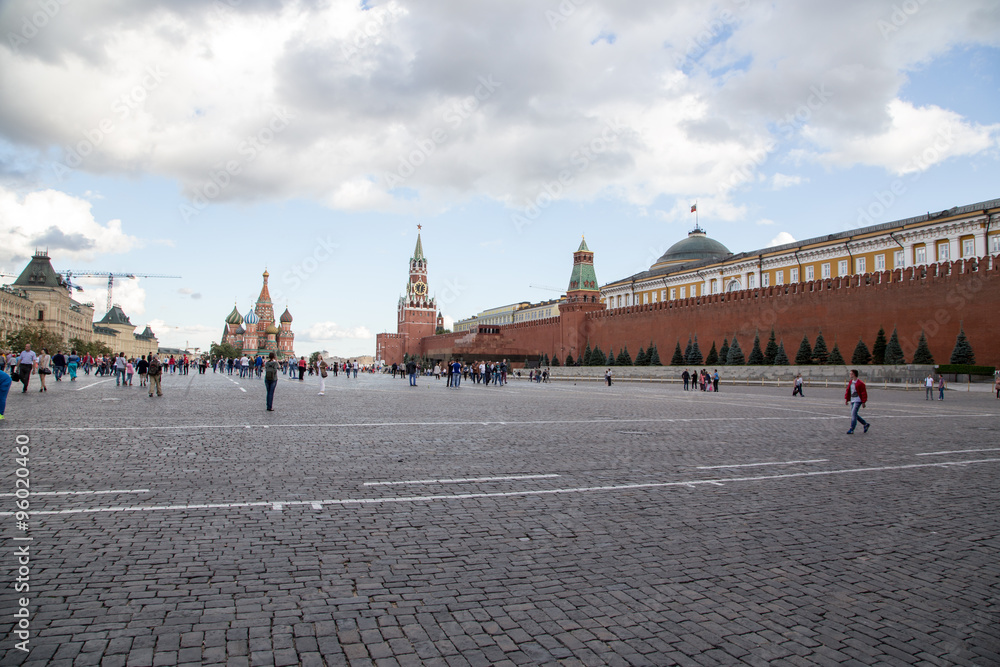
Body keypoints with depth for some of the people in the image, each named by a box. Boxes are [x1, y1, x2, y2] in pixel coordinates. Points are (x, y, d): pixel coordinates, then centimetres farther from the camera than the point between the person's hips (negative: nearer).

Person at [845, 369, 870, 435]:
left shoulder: (860, 383, -13)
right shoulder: (850, 382, 10)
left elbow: (864, 393, -12)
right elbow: (847, 391, 16)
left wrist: (863, 402, -12)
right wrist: (846, 399, 10)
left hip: (858, 401, -8)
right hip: (852, 401, 8)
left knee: (853, 414, -12)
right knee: (854, 415, 12)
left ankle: (852, 430, -9)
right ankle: (866, 424, 30)